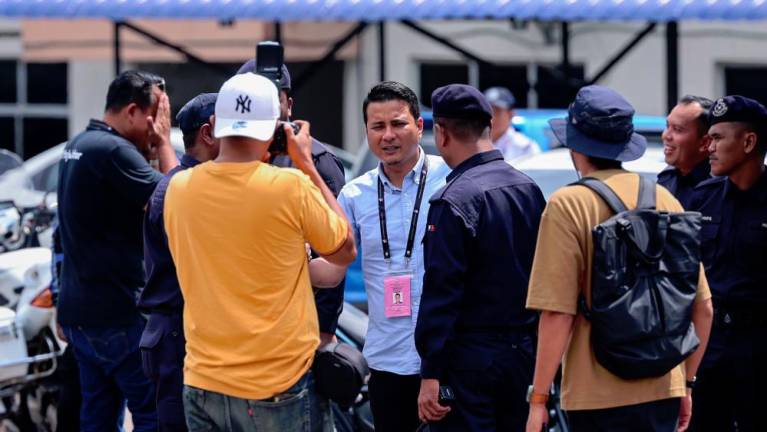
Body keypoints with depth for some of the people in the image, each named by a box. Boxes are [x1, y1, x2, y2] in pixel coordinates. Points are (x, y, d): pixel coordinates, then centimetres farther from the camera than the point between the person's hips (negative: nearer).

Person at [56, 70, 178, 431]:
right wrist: (163, 142, -7)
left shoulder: (78, 146, 13)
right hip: (118, 312, -10)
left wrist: (152, 145, 6)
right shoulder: (114, 151, -18)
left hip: (79, 310, 10)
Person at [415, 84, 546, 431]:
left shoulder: (453, 201, -15)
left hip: (470, 361, -7)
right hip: (524, 352, 8)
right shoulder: (530, 190, 9)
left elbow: (442, 291, -17)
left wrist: (430, 374, -16)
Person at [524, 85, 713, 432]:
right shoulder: (665, 199, 9)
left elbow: (557, 315, -14)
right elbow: (702, 308, 11)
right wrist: (686, 383, 22)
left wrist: (538, 398, -9)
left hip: (599, 398, -6)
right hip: (664, 391, 6)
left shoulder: (568, 205, -8)